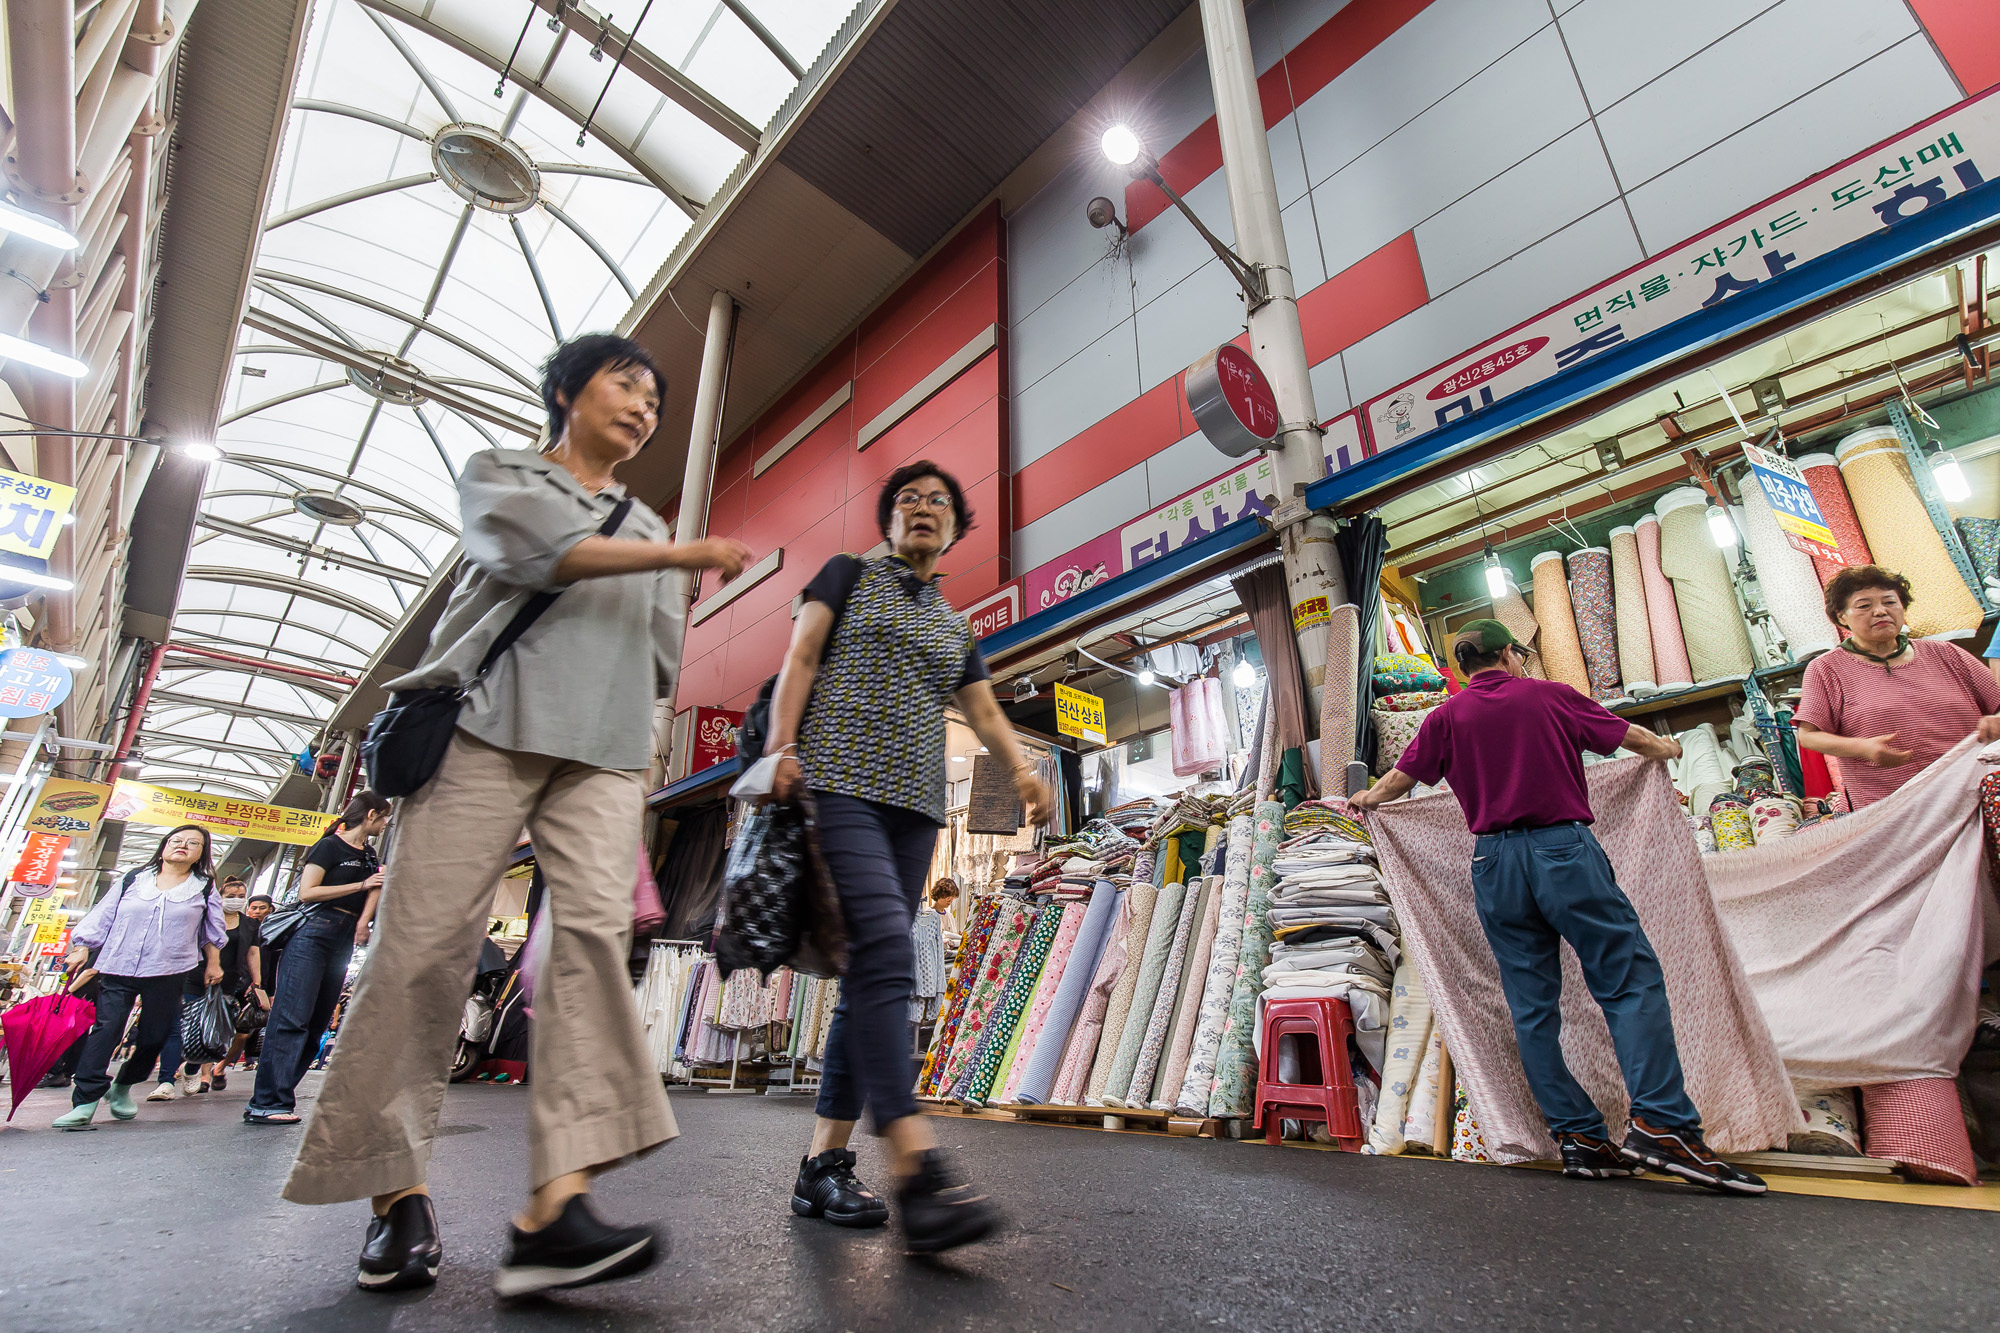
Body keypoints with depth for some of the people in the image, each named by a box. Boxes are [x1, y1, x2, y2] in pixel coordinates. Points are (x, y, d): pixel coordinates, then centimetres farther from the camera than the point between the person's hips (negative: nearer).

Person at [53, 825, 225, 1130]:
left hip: (169, 974, 0)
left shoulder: (204, 888, 10)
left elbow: (211, 931, 15)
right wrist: (82, 948, 3)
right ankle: (84, 1103, -9)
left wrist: (213, 963, 11)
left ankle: (121, 1088, 26)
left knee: (154, 1036, 4)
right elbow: (102, 917, 13)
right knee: (105, 1030, -10)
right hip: (118, 969, 0)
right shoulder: (133, 881, 11)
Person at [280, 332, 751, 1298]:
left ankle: (553, 1207, -19)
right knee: (428, 941, -6)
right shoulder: (498, 472, 17)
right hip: (487, 728, -2)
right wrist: (683, 554, -7)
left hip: (601, 753, 3)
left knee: (596, 929, -16)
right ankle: (398, 1191, 10)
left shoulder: (646, 528, 27)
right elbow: (542, 549, -5)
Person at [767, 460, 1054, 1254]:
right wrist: (782, 746, -12)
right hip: (840, 781, -5)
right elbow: (800, 660, 3)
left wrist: (1022, 768, -3)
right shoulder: (849, 574, 13)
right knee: (886, 949, -22)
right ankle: (918, 1172, -26)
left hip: (914, 801, 6)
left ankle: (823, 1166, 9)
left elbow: (986, 715, 17)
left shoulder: (954, 628, 24)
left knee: (871, 973, 1)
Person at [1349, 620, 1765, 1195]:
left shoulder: (1446, 717, 9)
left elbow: (1402, 776, 17)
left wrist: (1369, 798, 38)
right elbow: (1629, 735, 19)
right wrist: (1667, 748, 41)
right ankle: (1660, 1122, -8)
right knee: (1632, 979, 1)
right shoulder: (1550, 696, 6)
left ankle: (1579, 1137, 9)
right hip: (1563, 848, -2)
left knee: (1532, 1006, 7)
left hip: (1495, 862, 2)